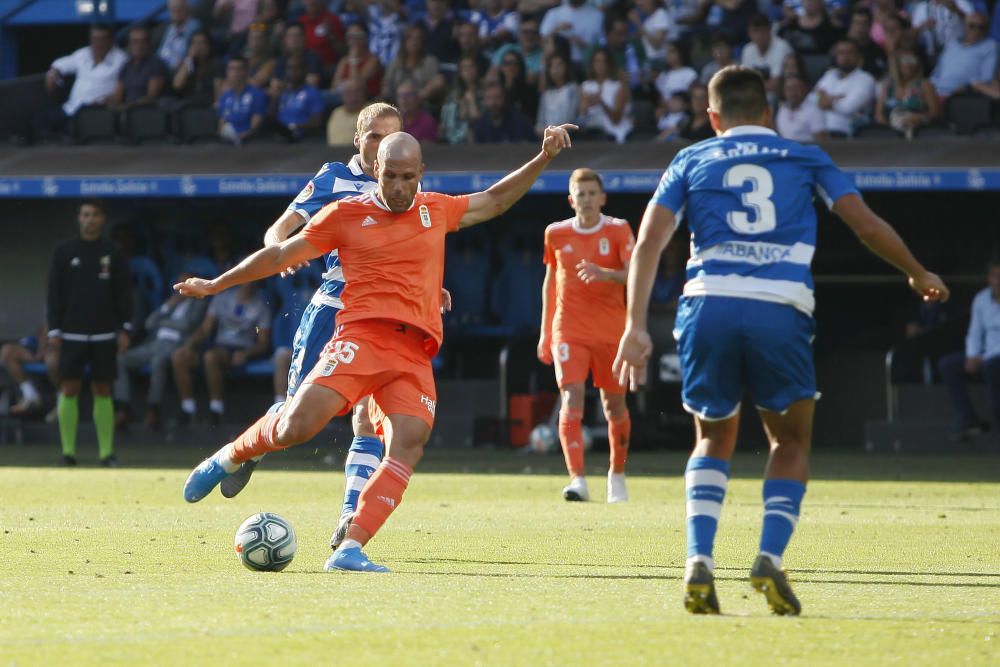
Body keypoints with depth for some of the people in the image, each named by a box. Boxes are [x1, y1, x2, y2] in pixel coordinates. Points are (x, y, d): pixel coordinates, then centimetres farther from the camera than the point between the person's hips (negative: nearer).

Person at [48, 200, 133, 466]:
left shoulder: (112, 253, 6)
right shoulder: (64, 252, 4)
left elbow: (124, 293, 6)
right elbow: (54, 293, 4)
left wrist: (124, 329, 0)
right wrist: (54, 330, -2)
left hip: (104, 334, 0)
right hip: (72, 333, 0)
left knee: (102, 391, 1)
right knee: (69, 390, -4)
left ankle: (106, 451, 2)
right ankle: (68, 451, -1)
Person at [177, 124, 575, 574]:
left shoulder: (436, 211, 20)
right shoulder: (346, 214, 9)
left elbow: (494, 201, 35)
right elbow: (281, 255, 17)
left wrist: (543, 158, 27)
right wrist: (214, 286, 20)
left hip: (415, 355, 3)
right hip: (362, 336, -3)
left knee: (408, 446, -21)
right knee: (295, 427, -20)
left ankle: (349, 548, -27)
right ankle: (232, 457, 12)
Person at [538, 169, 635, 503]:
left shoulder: (618, 230, -1)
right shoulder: (557, 234, 6)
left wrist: (605, 274, -32)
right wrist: (545, 332, 16)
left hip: (611, 333, 0)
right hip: (568, 332, 0)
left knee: (614, 404, 7)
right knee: (572, 398, -17)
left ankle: (617, 474, 29)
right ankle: (577, 479, -25)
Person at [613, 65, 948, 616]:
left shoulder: (691, 161, 20)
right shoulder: (804, 159, 19)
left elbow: (648, 241, 7)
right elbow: (868, 226, 13)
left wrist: (636, 328, 3)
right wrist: (919, 275, 30)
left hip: (709, 305, 1)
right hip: (781, 310, -1)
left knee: (714, 438, 21)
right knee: (791, 440, 18)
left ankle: (699, 561, 1)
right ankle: (770, 558, -4)